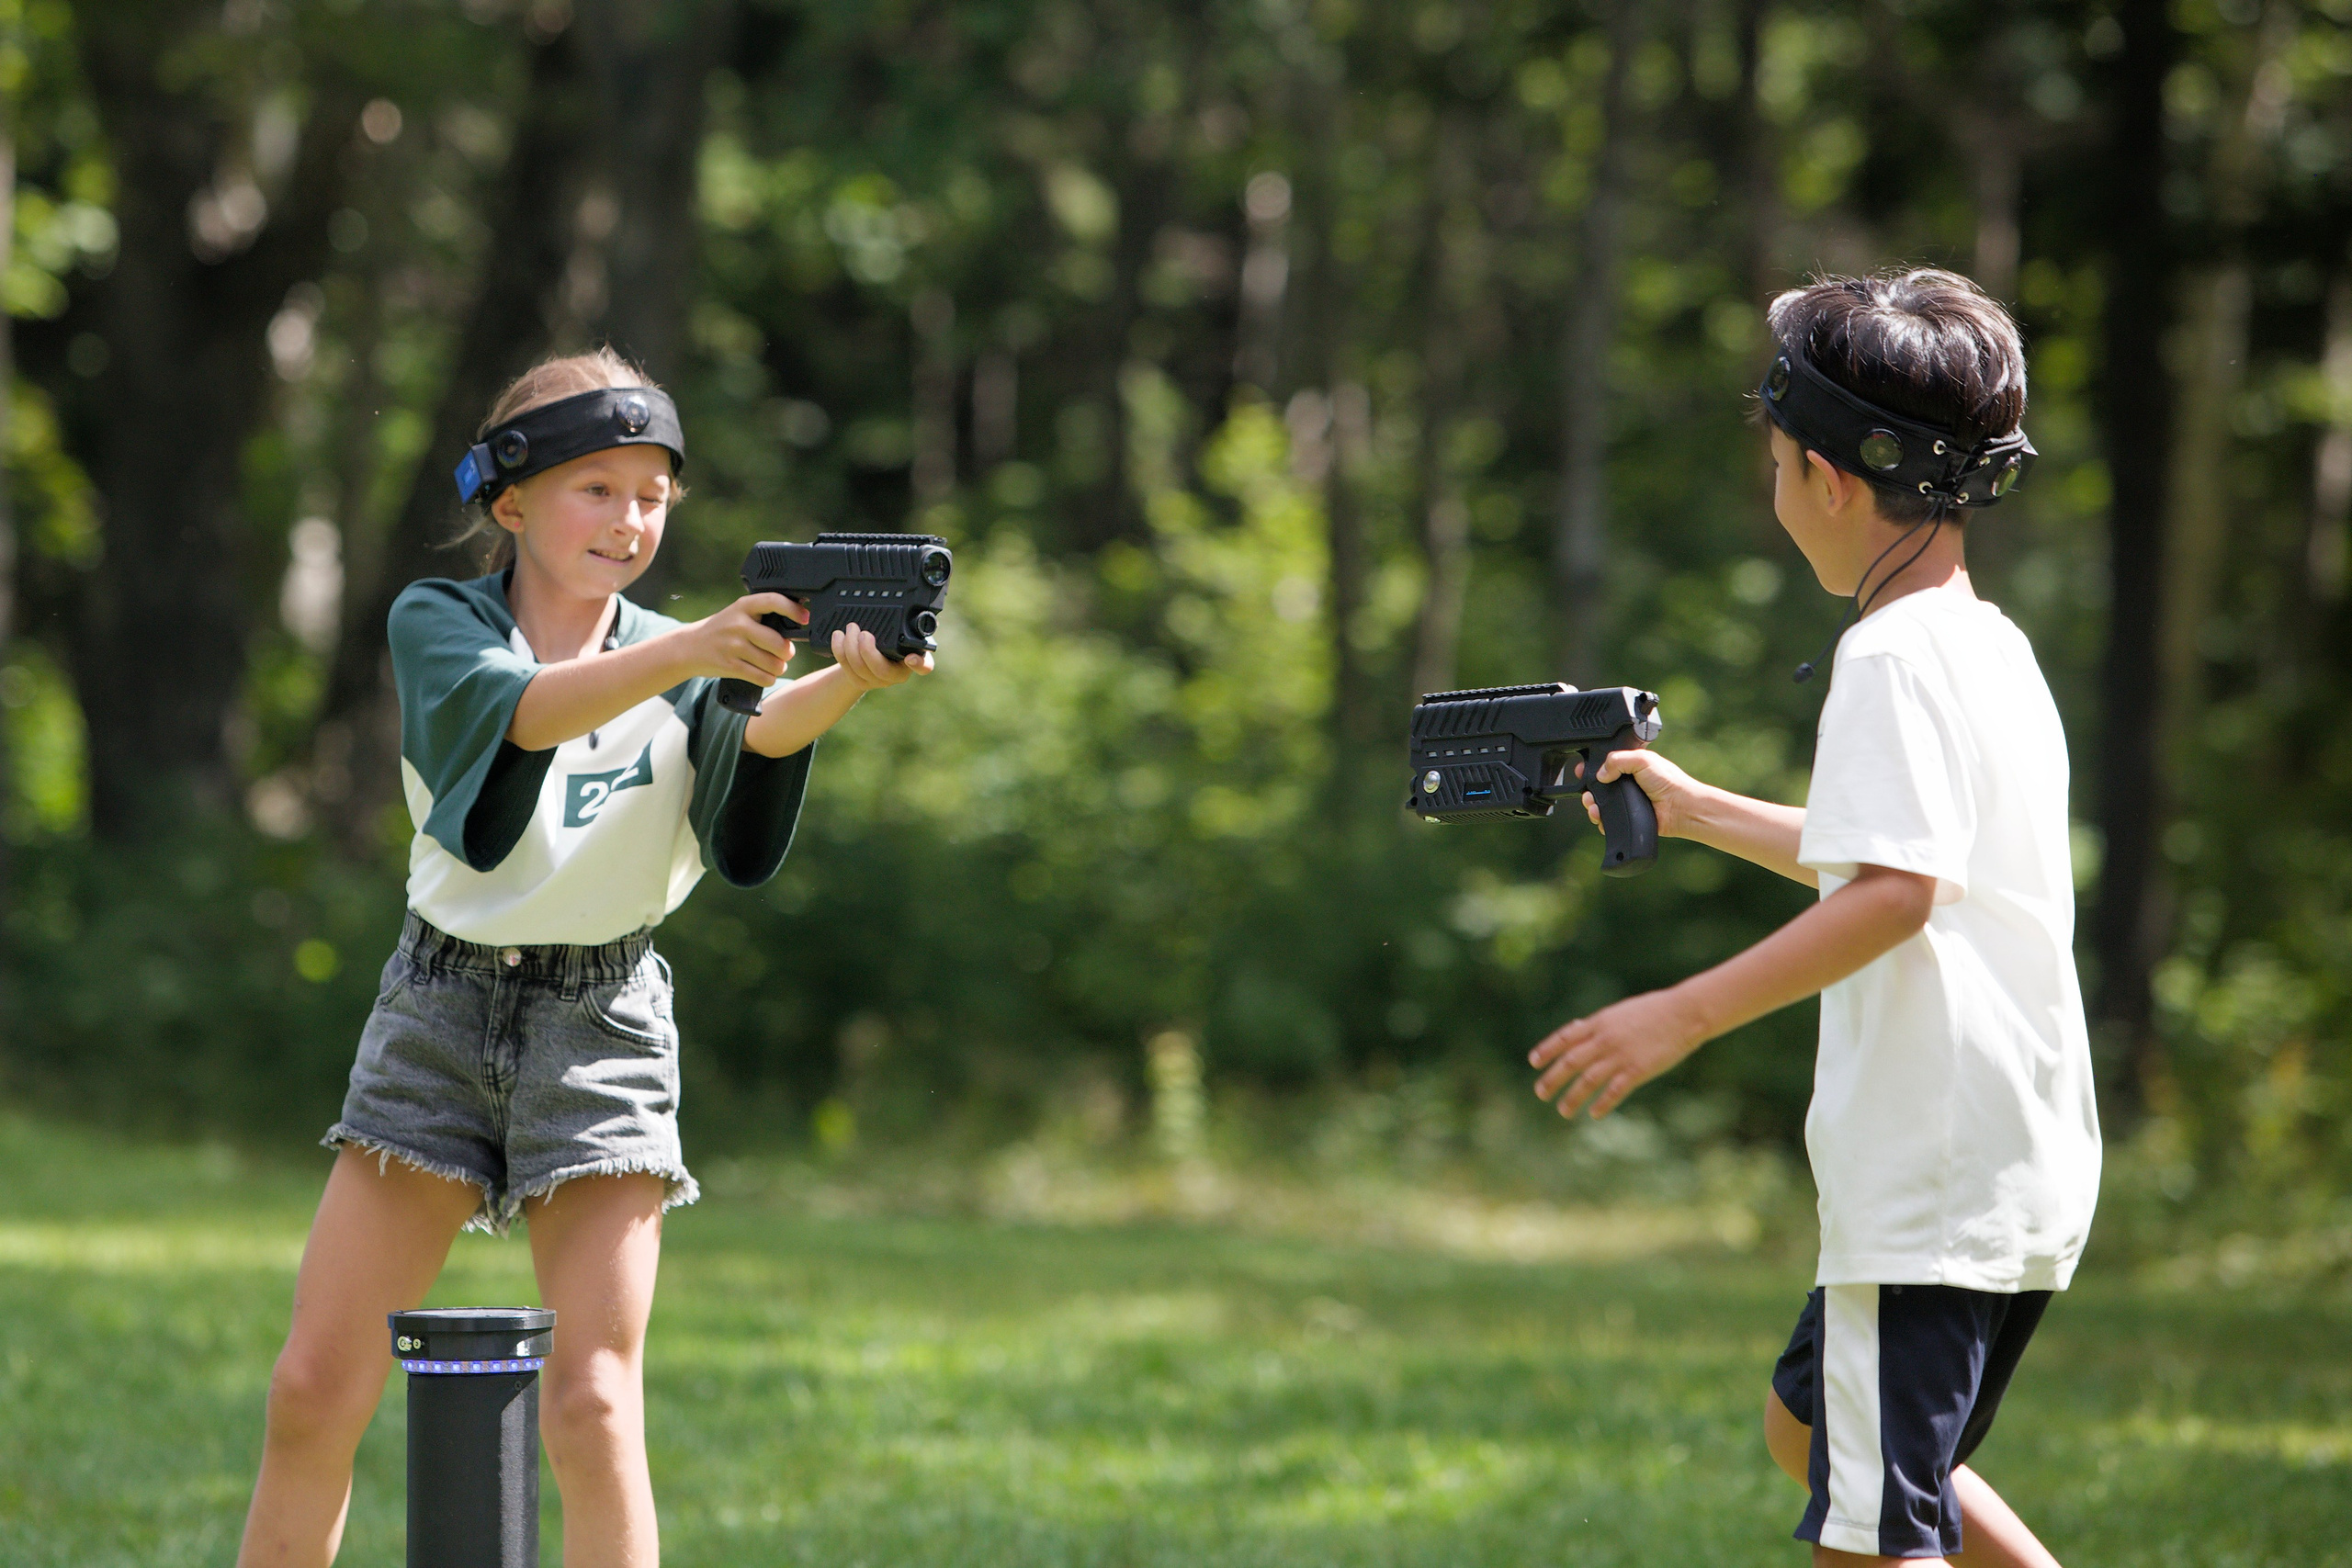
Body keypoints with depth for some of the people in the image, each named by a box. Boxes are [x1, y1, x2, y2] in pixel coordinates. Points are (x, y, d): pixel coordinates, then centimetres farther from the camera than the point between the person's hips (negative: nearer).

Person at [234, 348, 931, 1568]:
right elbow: (518, 706, -25)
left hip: (603, 1029, 0)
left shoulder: (675, 664, 2)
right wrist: (690, 652, -43)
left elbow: (759, 732, -21)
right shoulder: (437, 625, -2)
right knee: (314, 1390, 1)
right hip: (442, 1012, 0)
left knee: (591, 1407, -9)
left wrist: (847, 682, -44)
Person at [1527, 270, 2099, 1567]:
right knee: (1808, 1425, 25)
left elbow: (1897, 889, -28)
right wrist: (1698, 809, 40)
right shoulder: (1990, 645, 16)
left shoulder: (1895, 657, -14)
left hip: (1932, 1189, -10)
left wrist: (1683, 1015, -28)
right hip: (2024, 1171, 10)